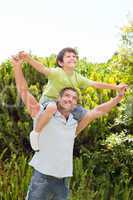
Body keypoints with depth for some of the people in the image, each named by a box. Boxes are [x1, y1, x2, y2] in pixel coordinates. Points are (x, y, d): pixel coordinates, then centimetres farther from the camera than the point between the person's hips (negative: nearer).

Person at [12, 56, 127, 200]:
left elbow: (97, 111, 18)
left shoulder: (75, 123, 10)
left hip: (63, 181, 5)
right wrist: (17, 66, -12)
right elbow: (24, 92, -6)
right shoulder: (43, 115, -2)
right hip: (42, 178, -4)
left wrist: (118, 97, 17)